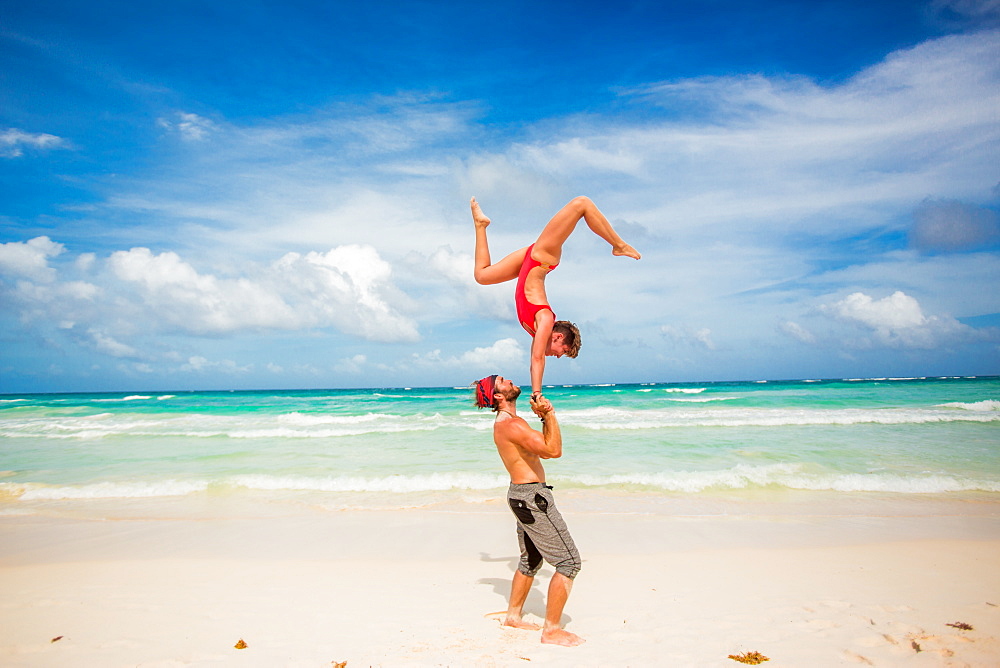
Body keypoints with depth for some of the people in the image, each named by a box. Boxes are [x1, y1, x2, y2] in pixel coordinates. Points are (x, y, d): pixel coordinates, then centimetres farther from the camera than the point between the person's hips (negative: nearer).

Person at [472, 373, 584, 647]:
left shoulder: (505, 422, 13)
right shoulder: (511, 424, -20)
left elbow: (544, 445, 21)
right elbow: (553, 450, -27)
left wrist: (545, 417, 9)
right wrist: (549, 414, -22)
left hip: (520, 493, 11)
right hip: (532, 495, -11)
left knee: (530, 560, 23)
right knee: (569, 560, -6)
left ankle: (513, 615, 35)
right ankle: (552, 630, -1)